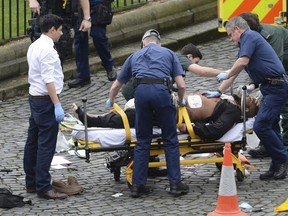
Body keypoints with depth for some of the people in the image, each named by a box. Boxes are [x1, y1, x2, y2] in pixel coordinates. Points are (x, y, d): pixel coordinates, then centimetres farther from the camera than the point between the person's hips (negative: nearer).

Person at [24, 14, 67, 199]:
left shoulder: (34, 46, 12)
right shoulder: (47, 49, -18)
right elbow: (48, 80, -23)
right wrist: (57, 105, -23)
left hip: (35, 97, 10)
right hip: (46, 100, -10)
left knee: (33, 142, 14)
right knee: (46, 145, -7)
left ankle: (31, 183, 22)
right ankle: (43, 187, -7)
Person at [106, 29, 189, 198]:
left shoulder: (135, 56, 30)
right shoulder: (168, 53, 25)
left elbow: (116, 86, 35)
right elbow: (181, 85, 14)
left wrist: (110, 102, 55)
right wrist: (181, 101, 34)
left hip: (141, 91, 2)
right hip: (161, 90, -2)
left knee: (142, 140, 11)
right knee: (171, 140, 7)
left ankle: (138, 185, 10)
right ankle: (175, 184, 5)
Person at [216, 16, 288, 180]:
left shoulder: (249, 36, -6)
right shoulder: (250, 38, 25)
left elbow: (242, 62, -21)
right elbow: (235, 71, 29)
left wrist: (227, 75, -4)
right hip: (274, 88, 11)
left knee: (261, 126, -14)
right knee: (270, 127, 11)